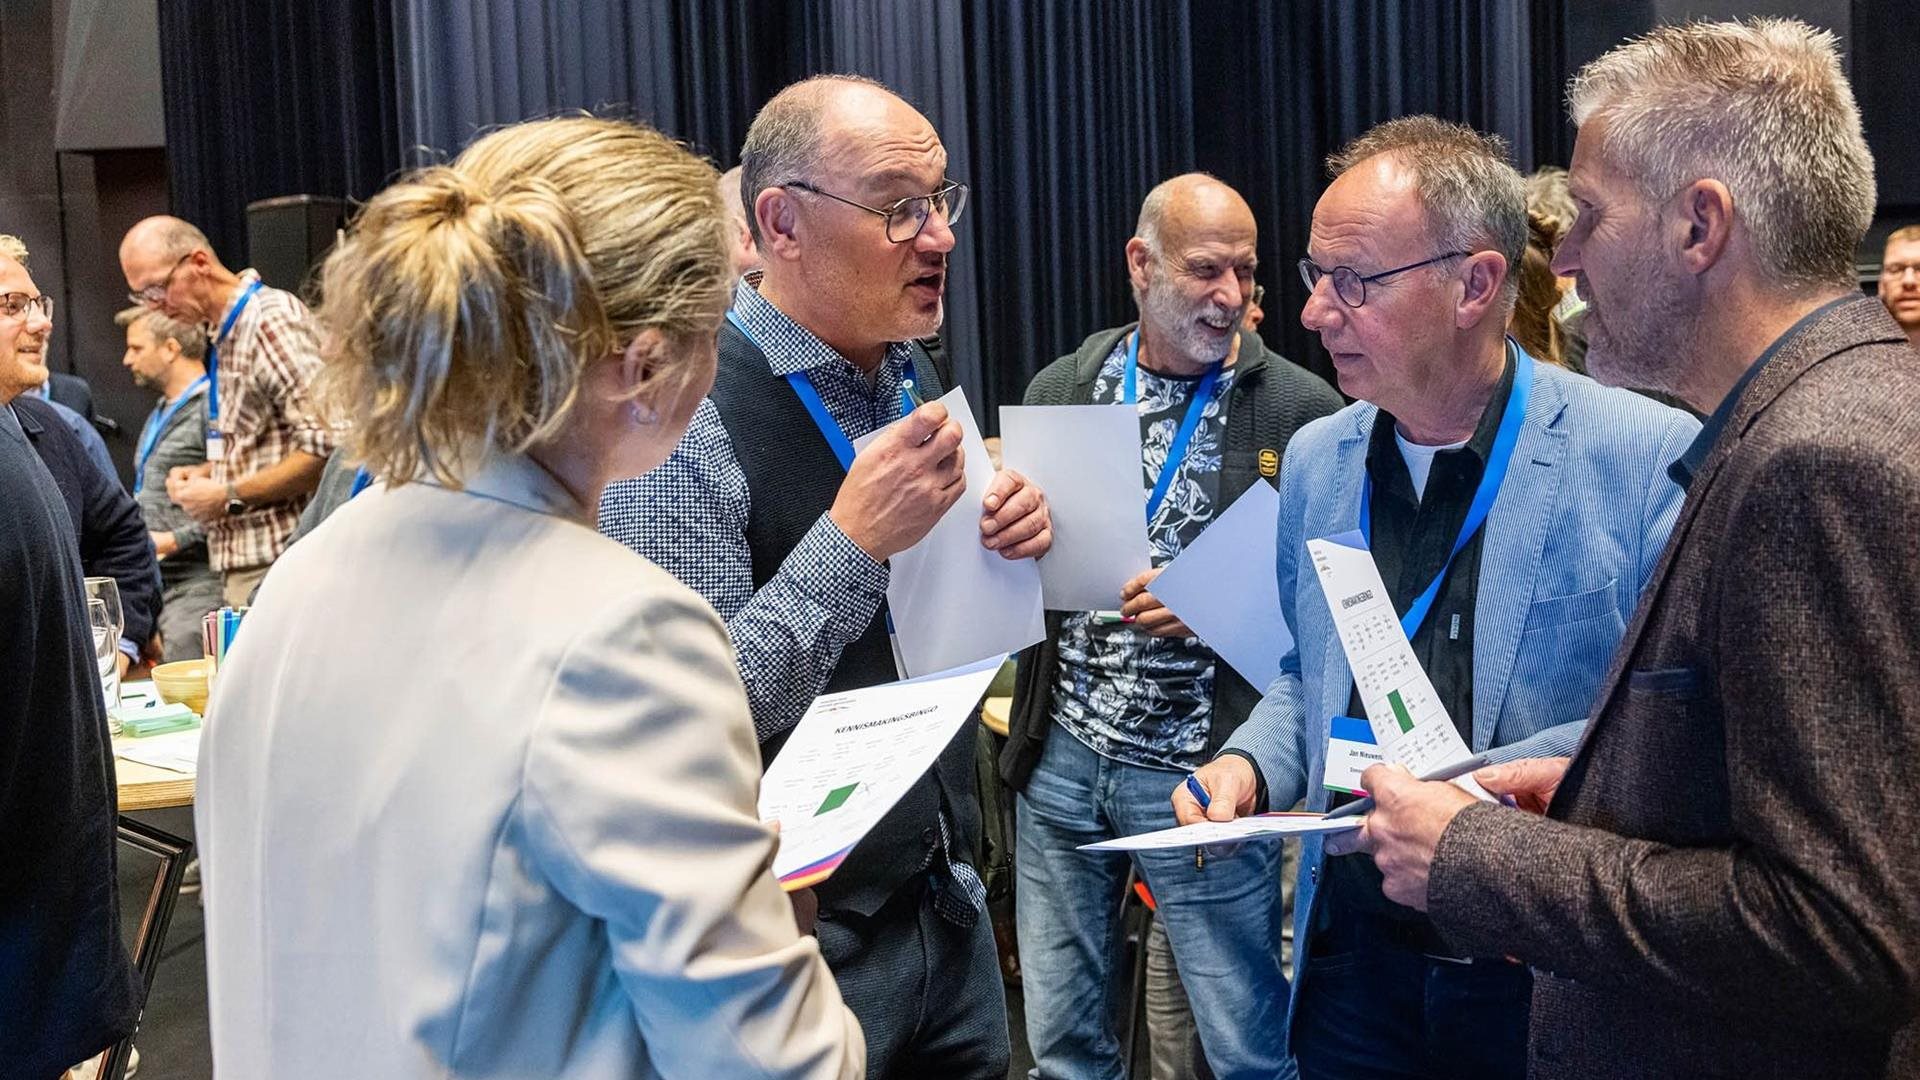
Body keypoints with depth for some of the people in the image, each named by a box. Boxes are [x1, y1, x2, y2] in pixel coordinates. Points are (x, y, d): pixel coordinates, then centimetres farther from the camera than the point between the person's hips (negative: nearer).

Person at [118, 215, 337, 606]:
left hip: (277, 560, -9)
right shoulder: (222, 335, 16)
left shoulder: (272, 319, -12)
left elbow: (324, 446, -20)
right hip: (241, 563, 9)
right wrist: (209, 471, 8)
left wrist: (229, 496, -14)